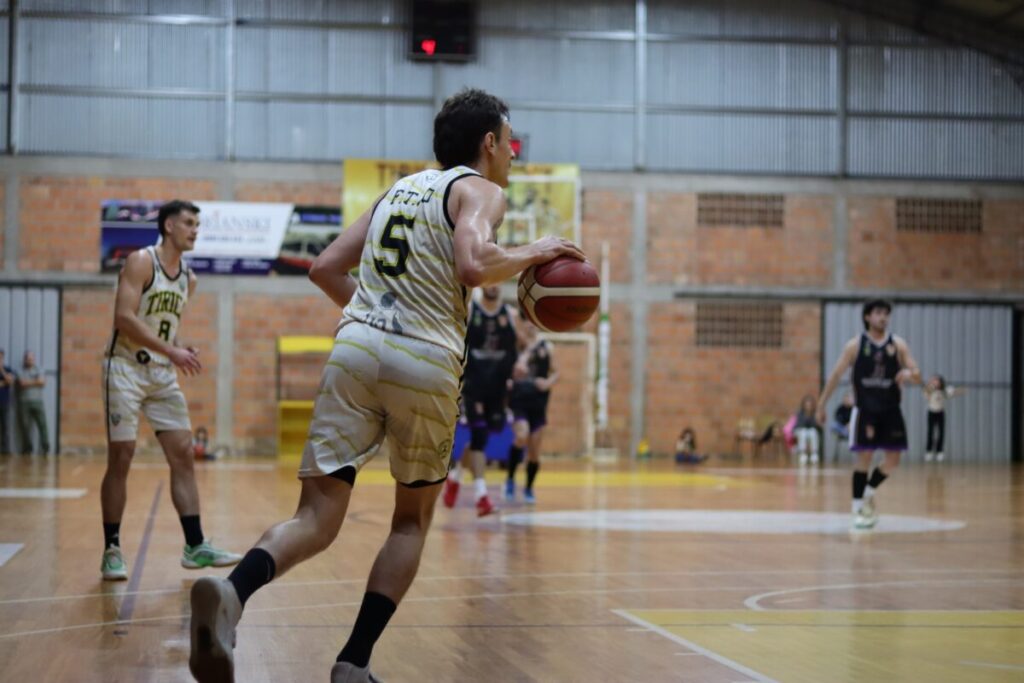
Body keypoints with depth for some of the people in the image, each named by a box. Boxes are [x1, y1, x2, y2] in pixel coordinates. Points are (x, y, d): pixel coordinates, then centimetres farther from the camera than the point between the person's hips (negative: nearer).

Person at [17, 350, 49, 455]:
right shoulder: (21, 371, 7)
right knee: (25, 426, -2)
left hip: (38, 401, 1)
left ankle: (45, 448, -5)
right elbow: (22, 383, -10)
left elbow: (43, 382, -1)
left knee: (42, 425, -7)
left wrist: (29, 383, -6)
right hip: (24, 402, -1)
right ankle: (27, 449, 3)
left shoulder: (39, 370, 14)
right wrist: (36, 382, -3)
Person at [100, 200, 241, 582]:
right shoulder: (141, 262, -11)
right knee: (121, 458, -4)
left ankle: (195, 547, 5)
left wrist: (180, 355, 1)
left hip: (162, 373, 7)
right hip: (126, 368, -7)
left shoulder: (188, 279, 11)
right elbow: (124, 317, -21)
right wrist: (172, 351, -25)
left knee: (183, 456, 2)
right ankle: (112, 550, 5)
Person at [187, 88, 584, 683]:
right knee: (413, 520, 17)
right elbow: (474, 265, -16)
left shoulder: (400, 189, 25)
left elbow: (326, 268, 24)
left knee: (318, 519, -1)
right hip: (427, 363, -4)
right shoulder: (480, 190, 5)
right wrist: (532, 254, 1)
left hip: (356, 347, 4)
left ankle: (231, 592, -31)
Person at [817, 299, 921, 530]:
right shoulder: (855, 345, -1)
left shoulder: (898, 344, 3)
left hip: (890, 410, 3)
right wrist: (821, 405, -1)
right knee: (864, 457, -5)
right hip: (865, 409, -3)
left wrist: (909, 374, -24)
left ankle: (868, 493, 26)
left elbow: (917, 376, 1)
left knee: (893, 461, 1)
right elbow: (836, 375, 1)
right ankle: (858, 508, 5)